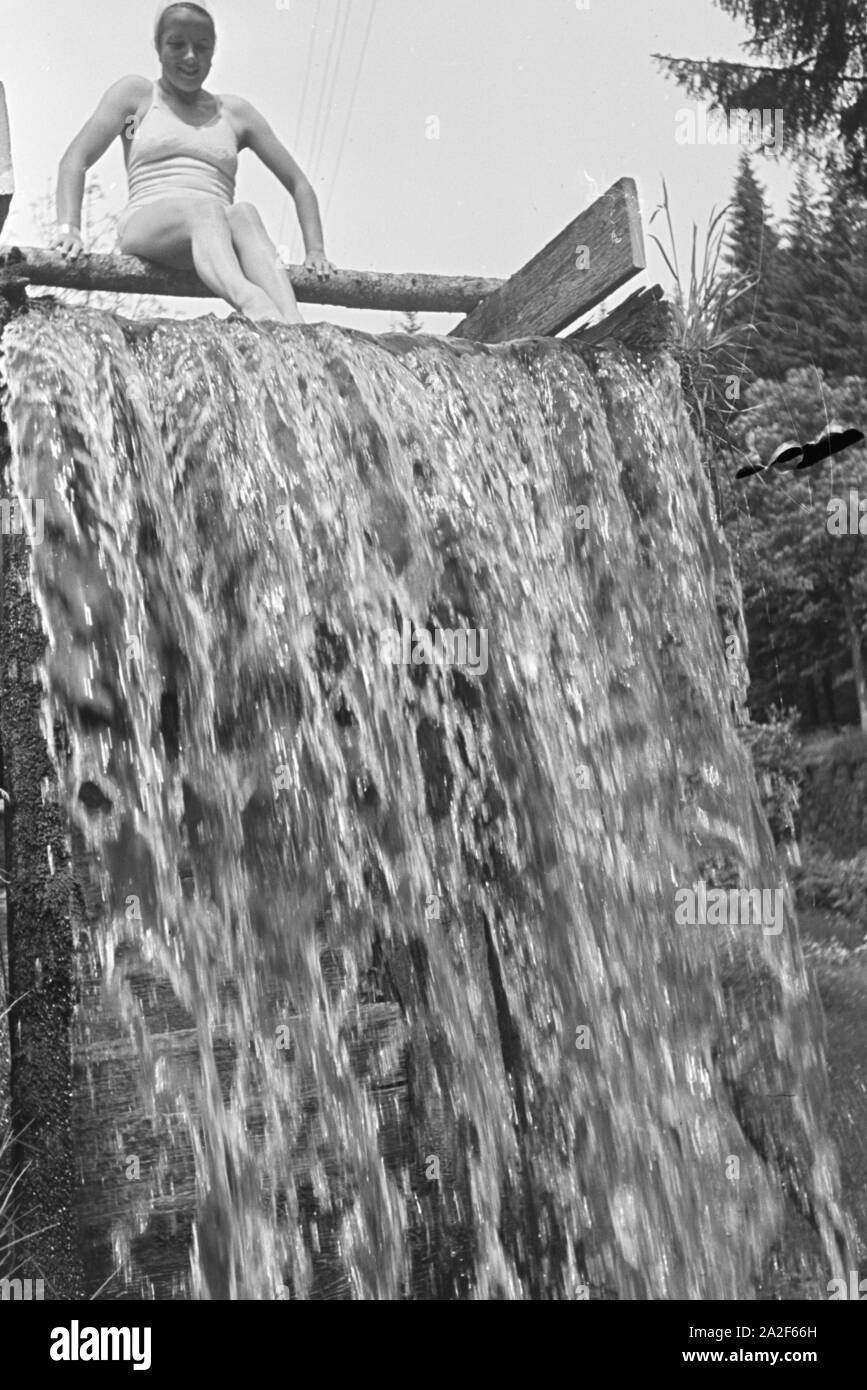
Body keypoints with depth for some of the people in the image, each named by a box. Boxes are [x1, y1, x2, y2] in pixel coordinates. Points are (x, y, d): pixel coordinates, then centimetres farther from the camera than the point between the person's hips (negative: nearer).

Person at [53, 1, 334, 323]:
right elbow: (76, 159, 8)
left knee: (243, 214, -33)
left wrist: (315, 250, 5)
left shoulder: (235, 112, 24)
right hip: (145, 229, -2)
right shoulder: (136, 94, 19)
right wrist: (69, 227, -12)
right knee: (202, 207, -35)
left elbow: (298, 184, 23)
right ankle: (250, 302, -66)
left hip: (214, 240, 2)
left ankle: (293, 327, -58)